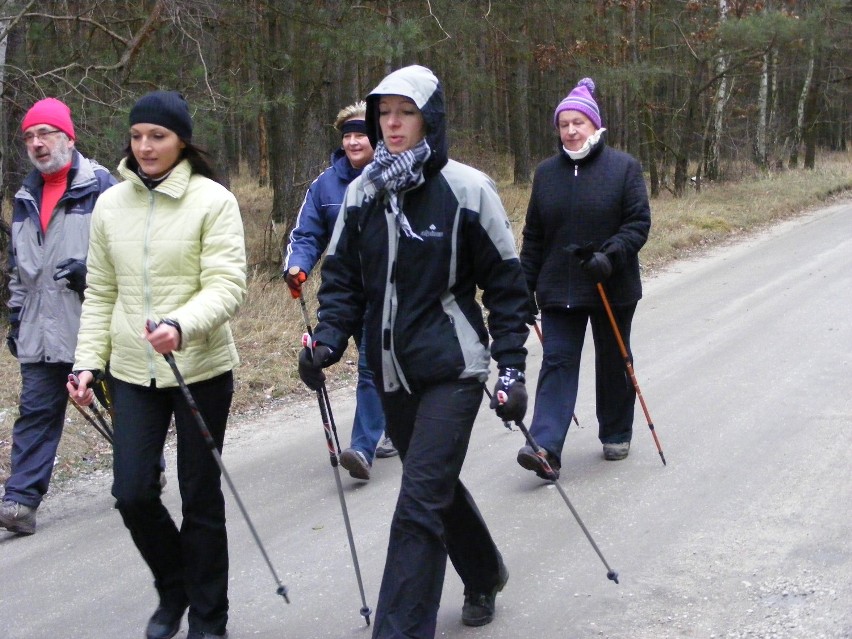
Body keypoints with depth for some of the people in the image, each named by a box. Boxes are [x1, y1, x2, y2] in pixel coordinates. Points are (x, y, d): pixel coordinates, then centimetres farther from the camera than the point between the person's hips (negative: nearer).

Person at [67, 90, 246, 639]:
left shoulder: (213, 200, -8)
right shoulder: (110, 205, 6)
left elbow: (227, 286, -16)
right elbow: (100, 294, 12)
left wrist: (181, 326, -32)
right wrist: (89, 360, 4)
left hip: (200, 368, -4)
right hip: (132, 370, 4)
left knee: (201, 498, 6)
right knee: (132, 492, 1)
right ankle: (173, 588, 30)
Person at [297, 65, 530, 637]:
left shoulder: (467, 189, -9)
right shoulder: (363, 193, 4)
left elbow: (506, 285, -4)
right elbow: (343, 278, 9)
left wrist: (511, 369, -7)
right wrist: (328, 341, -7)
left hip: (453, 368, -6)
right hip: (393, 372, 6)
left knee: (419, 505, -11)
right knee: (437, 486, 21)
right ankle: (484, 574, 46)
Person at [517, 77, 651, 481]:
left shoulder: (624, 167, -4)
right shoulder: (546, 172, 6)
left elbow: (639, 223, -9)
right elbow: (533, 235, 10)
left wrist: (609, 256, -25)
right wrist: (526, 286, 6)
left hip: (612, 288, -2)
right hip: (558, 290, 2)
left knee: (613, 362, 13)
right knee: (556, 363, -6)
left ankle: (616, 435, 30)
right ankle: (545, 448, -15)